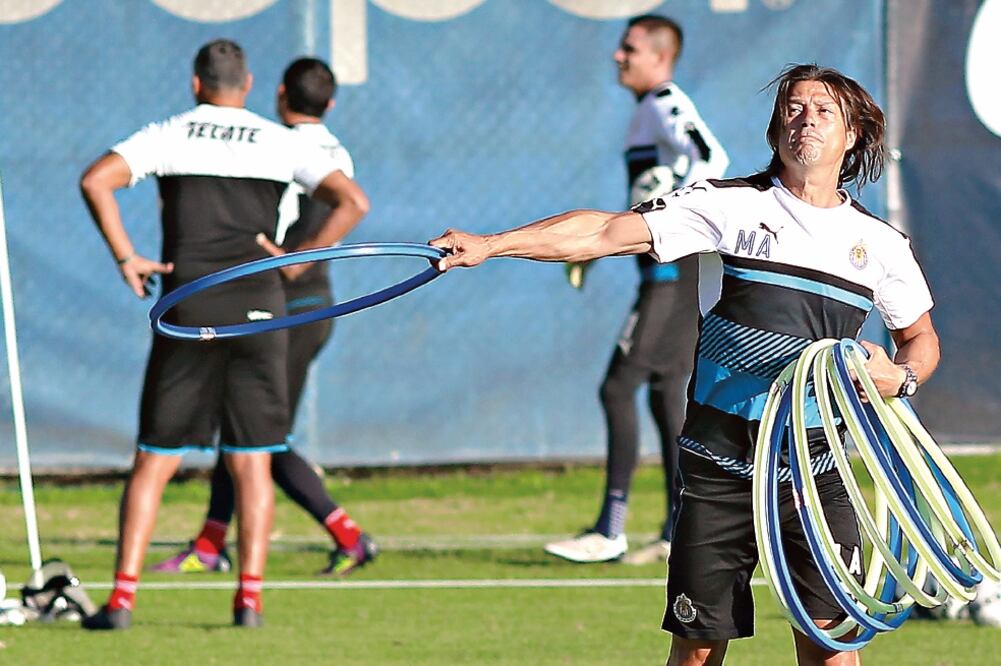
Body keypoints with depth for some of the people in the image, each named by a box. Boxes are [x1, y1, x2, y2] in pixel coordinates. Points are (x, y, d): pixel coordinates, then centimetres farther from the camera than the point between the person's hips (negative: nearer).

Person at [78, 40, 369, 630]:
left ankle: (123, 597, -4)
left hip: (187, 309, 0)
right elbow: (354, 202, 1)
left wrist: (125, 258, -4)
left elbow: (96, 180, -10)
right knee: (252, 462, 5)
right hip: (258, 306, 0)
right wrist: (303, 260, 6)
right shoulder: (281, 142, 8)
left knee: (154, 460, 4)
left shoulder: (168, 136, 5)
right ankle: (250, 596, -2)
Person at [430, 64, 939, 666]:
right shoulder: (734, 206, 0)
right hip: (721, 464, -2)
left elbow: (923, 338, 24)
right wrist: (490, 244, -17)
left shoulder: (881, 243, 9)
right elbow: (608, 232, -7)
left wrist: (900, 377, -1)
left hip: (816, 474, 2)